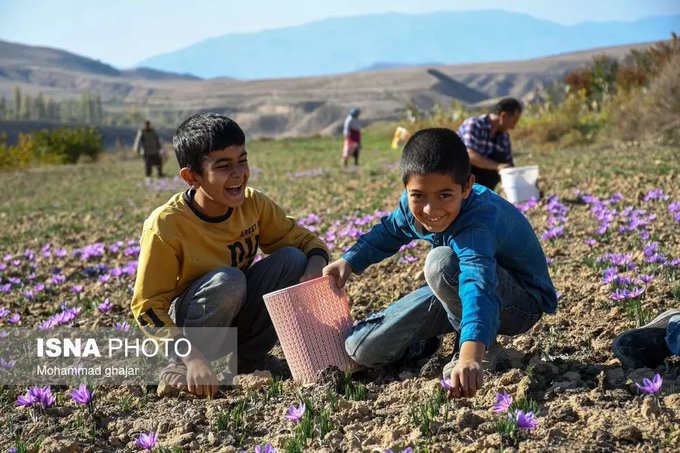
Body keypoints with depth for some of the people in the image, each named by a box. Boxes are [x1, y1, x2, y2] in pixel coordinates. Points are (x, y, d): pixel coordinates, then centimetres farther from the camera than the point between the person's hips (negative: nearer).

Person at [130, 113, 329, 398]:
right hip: (183, 329, -5)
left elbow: (300, 238, -1)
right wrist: (192, 357, -33)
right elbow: (147, 306, -22)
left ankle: (249, 357, -1)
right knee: (227, 281, -34)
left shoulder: (253, 203, -10)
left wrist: (316, 266, -25)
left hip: (237, 318, 5)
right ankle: (180, 367, -13)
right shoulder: (165, 226, -25)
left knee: (293, 260, -14)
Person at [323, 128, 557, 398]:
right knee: (360, 349, -7)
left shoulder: (477, 224, -38)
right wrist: (349, 262, -5)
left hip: (522, 303, -6)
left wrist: (470, 357, -71)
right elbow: (388, 232, 9)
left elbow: (479, 286, -55)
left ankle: (485, 351, -15)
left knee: (442, 262, -38)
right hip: (455, 293, 6)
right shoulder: (414, 206, -16)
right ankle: (429, 339, 23)